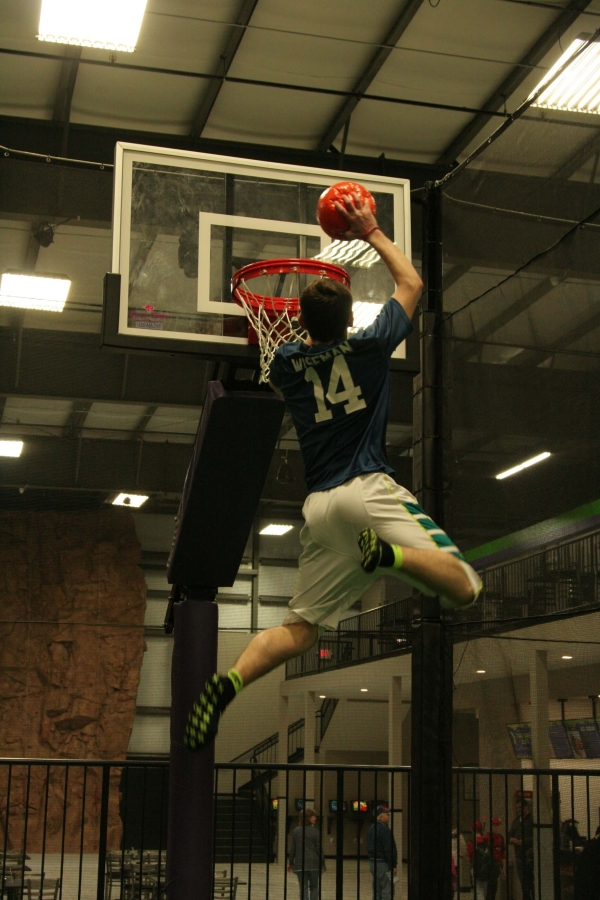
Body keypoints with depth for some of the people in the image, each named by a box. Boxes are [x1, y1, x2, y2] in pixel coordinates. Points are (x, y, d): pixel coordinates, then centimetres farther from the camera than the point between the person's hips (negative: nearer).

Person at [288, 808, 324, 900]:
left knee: (303, 888, 4)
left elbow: (292, 848, 4)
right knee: (314, 887, 13)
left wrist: (290, 862, 15)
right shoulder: (315, 831, -6)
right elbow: (319, 849, -4)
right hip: (314, 863, -2)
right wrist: (322, 863, 4)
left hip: (300, 864, 2)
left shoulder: (296, 831, 2)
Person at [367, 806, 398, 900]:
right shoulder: (384, 829, -18)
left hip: (373, 863, 10)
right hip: (383, 864, -10)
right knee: (387, 891, -6)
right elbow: (389, 850, -20)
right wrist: (393, 865, -15)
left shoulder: (371, 829, 13)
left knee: (376, 890, 15)